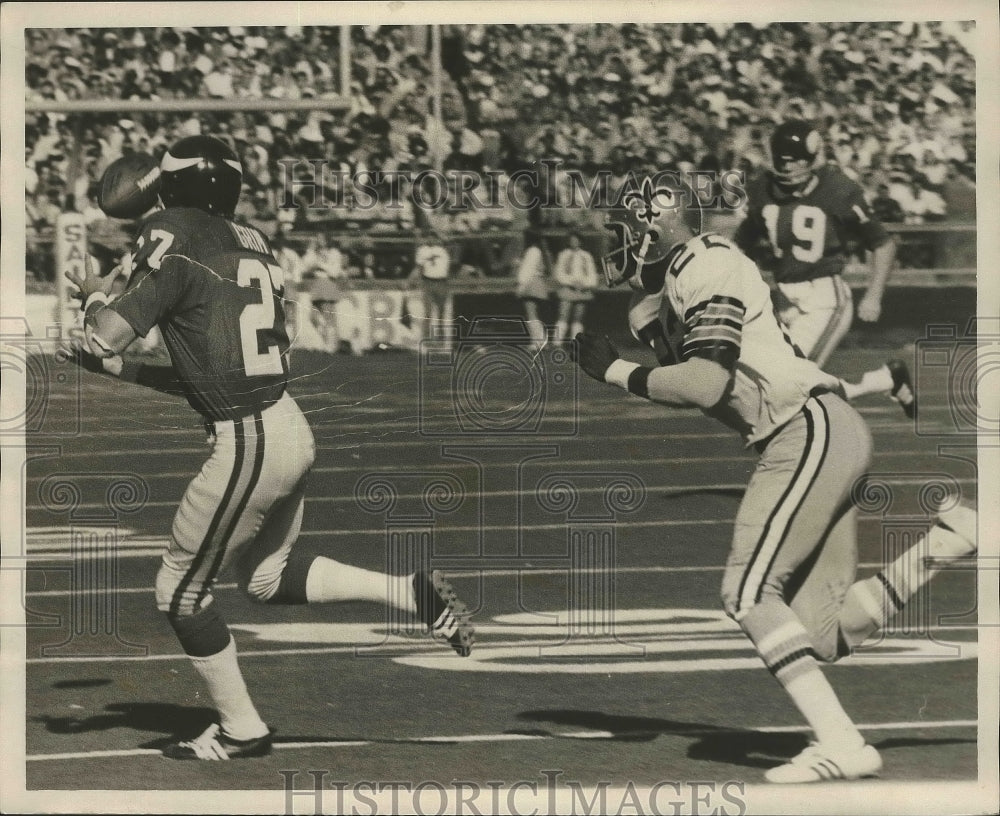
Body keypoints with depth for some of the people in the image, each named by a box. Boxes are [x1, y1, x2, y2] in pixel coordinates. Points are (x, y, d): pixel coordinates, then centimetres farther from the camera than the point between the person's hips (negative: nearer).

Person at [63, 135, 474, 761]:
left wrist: (95, 292, 6)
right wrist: (123, 368, 21)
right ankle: (413, 593, 14)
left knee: (181, 589, 9)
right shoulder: (253, 247, 14)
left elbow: (106, 336, -15)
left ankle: (241, 730, 16)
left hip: (248, 447, -8)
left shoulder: (176, 249, -10)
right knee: (267, 576, 25)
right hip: (293, 428, 8)